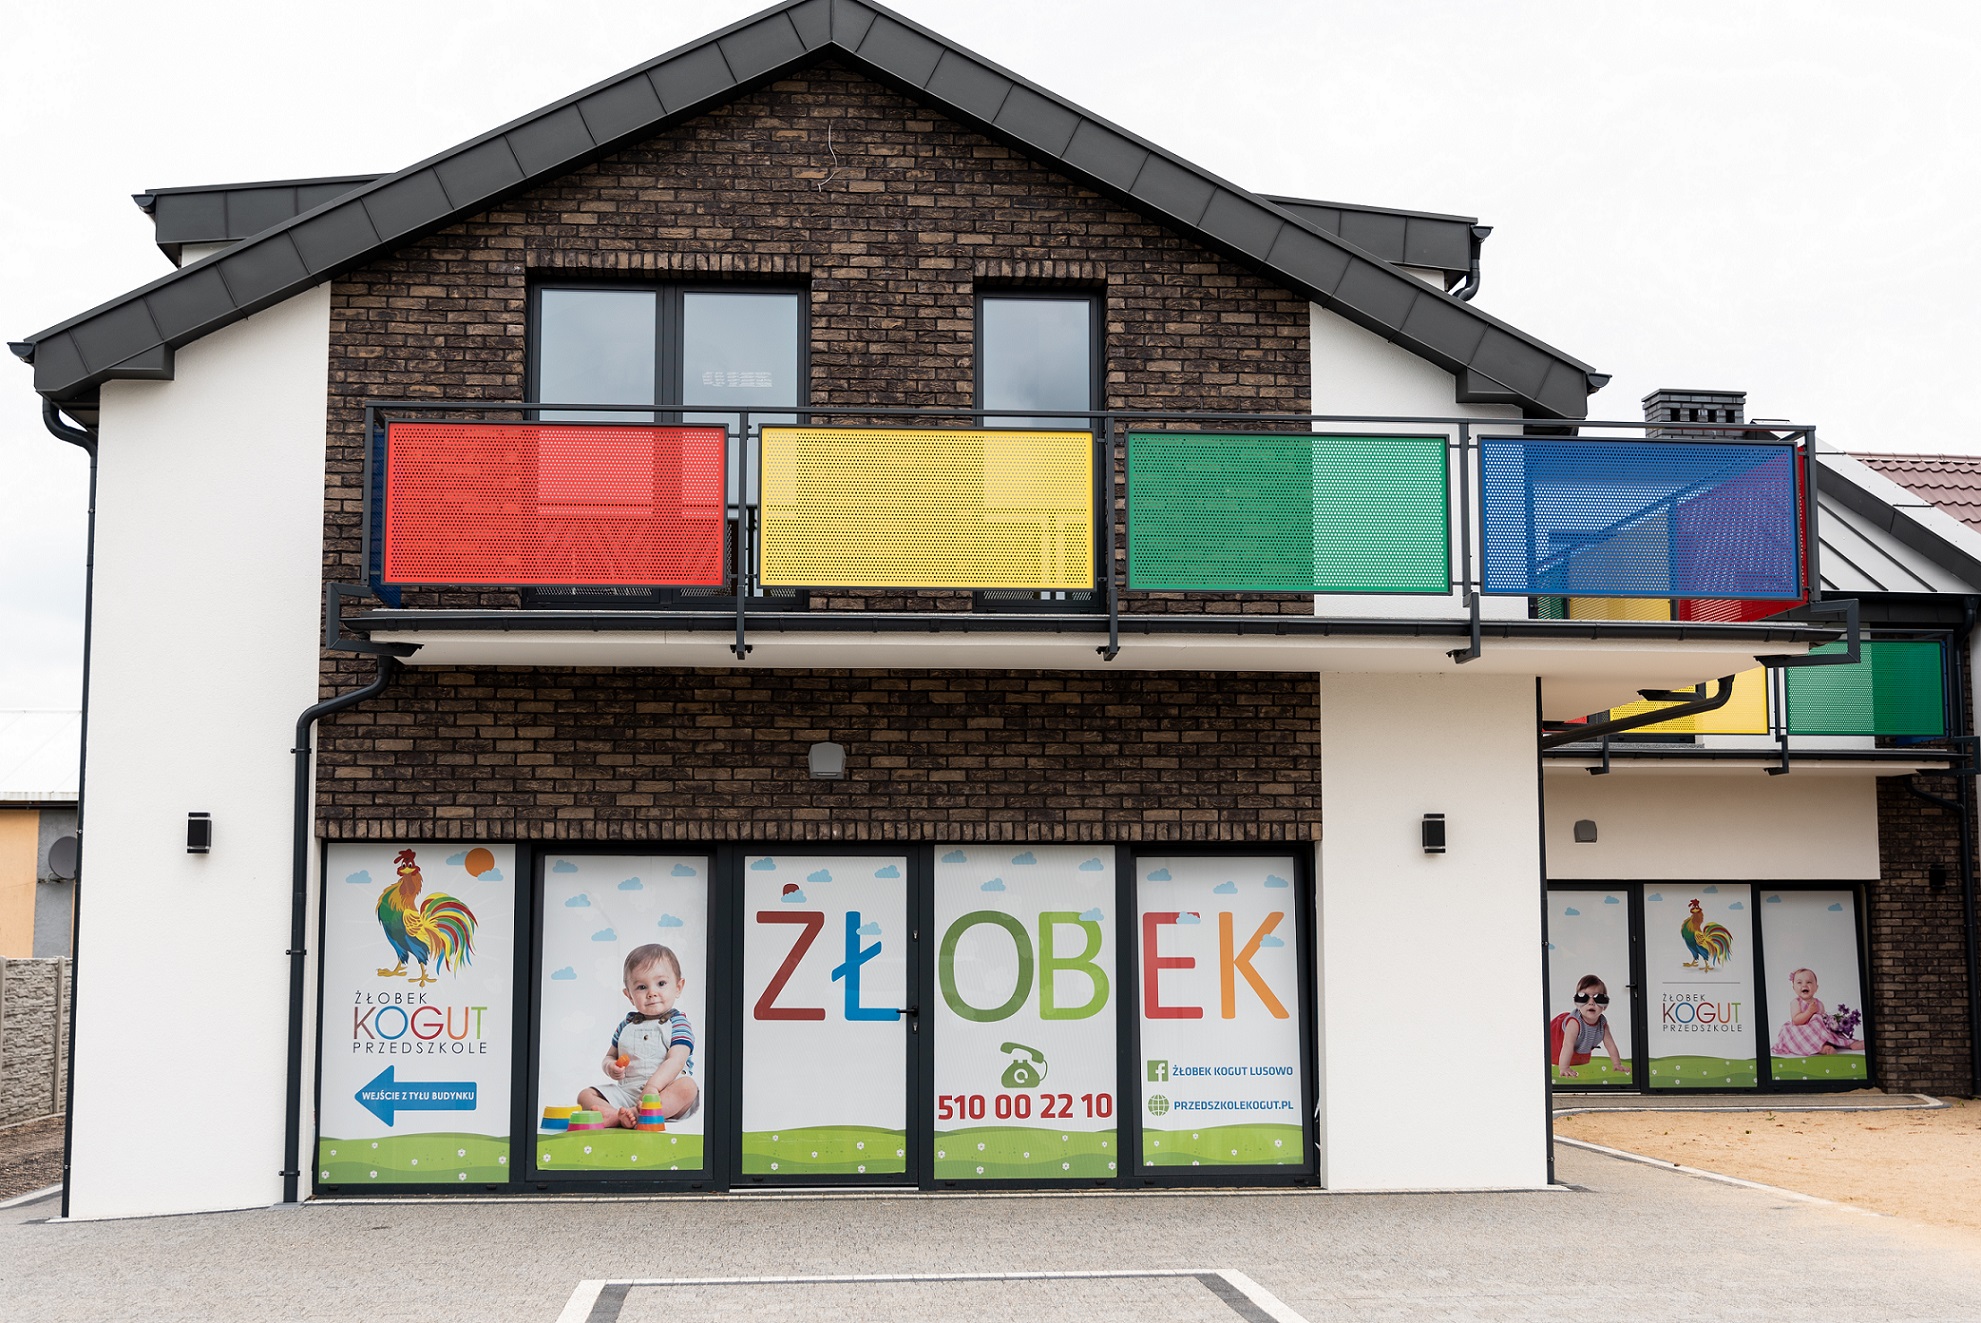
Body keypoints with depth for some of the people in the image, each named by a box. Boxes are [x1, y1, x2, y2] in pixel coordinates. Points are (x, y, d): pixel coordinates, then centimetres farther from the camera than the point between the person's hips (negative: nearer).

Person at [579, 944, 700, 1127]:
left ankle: (633, 1114, -48)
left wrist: (652, 1086, -33)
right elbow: (610, 1056, 24)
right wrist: (611, 1067, -3)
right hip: (627, 1091, 5)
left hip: (666, 1094, -5)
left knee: (688, 1087, -34)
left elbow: (675, 1061, -16)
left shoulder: (678, 1024, 0)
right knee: (585, 1095, -12)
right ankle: (619, 1115, -41)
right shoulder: (627, 1025, 17)